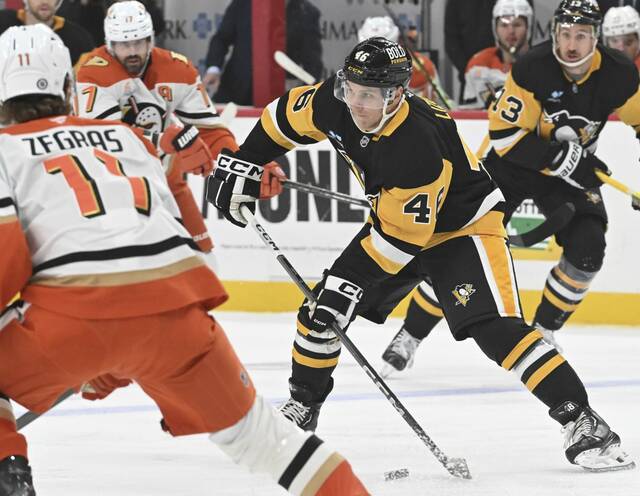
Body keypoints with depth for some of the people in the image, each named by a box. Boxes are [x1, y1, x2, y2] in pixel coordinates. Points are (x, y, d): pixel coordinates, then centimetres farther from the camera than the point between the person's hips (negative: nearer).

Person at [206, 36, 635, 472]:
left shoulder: (418, 145, -37)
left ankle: (581, 422, -24)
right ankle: (300, 409, 25)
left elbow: (403, 236, -31)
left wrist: (350, 276, -27)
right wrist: (240, 166, 2)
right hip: (394, 219, 8)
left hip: (463, 225, -8)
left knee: (495, 328, -25)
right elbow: (284, 118, 5)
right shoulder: (334, 104, -17)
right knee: (321, 309, 4)